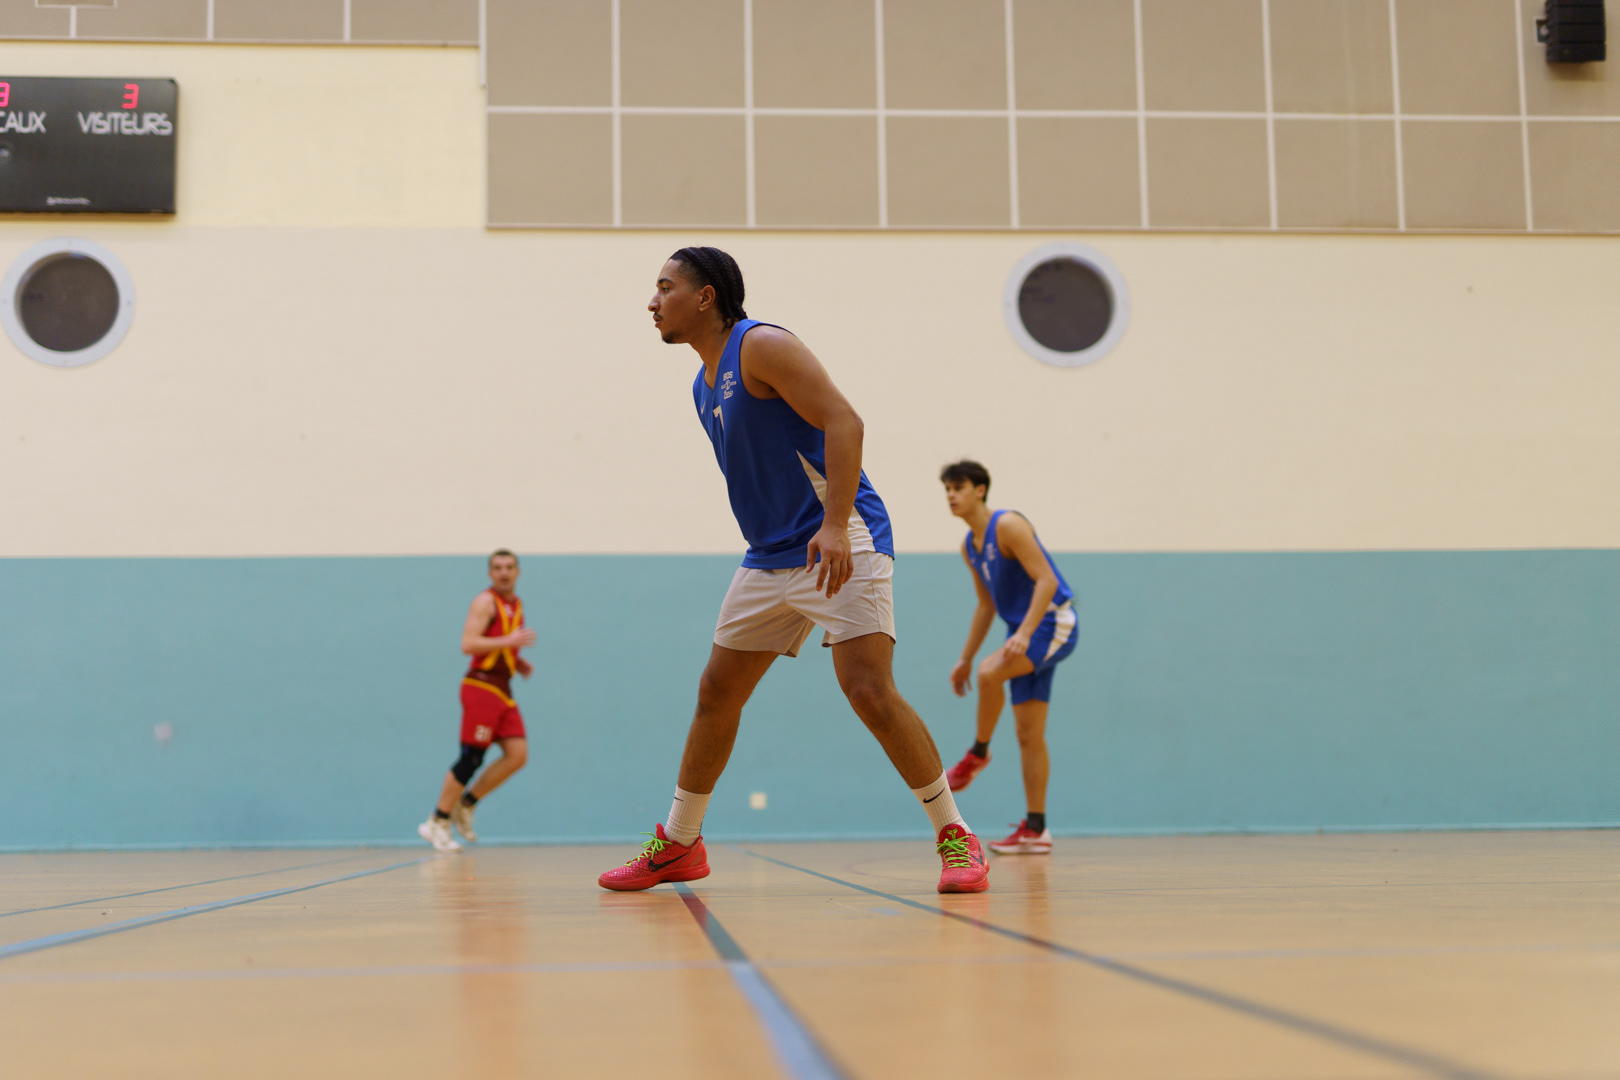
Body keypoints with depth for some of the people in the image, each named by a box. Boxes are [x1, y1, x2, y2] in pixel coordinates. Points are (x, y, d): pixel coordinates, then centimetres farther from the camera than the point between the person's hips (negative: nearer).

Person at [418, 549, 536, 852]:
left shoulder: (516, 605, 18)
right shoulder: (486, 602, -8)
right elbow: (468, 644, -19)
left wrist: (520, 663, 13)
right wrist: (508, 641, -24)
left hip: (503, 690, 8)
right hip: (481, 687, -8)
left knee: (518, 754, -2)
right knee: (471, 758, -8)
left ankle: (465, 806, 10)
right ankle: (437, 822, 1)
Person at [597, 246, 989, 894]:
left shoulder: (761, 346, -11)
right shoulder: (703, 386, 16)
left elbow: (843, 423, -21)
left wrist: (834, 526, -31)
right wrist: (775, 545, 19)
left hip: (840, 546, -9)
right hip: (770, 558, 9)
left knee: (869, 690, -19)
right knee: (716, 694, 10)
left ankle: (956, 839, -7)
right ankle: (678, 845, 22)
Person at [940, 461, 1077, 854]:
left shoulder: (1008, 525, -14)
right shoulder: (969, 546, 12)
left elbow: (1046, 580, -21)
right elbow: (986, 605, 21)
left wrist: (1024, 633, -31)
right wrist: (965, 659, 18)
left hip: (1053, 622, -9)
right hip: (1025, 631, 9)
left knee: (990, 673, -31)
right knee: (1029, 734, 4)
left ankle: (978, 753, -8)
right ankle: (1035, 830, 4)